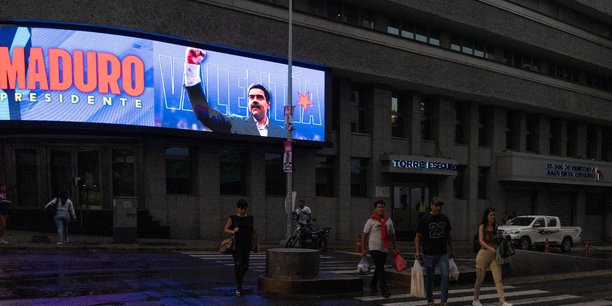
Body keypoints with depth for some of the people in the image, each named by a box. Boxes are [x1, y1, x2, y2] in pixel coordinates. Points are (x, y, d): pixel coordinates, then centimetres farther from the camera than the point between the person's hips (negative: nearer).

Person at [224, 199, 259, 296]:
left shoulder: (249, 218, 9)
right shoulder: (232, 218, 1)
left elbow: (253, 231, 14)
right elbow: (225, 229, -3)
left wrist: (256, 243, 9)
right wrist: (233, 232, -21)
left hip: (246, 244, 3)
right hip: (236, 244, -3)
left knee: (245, 266, 2)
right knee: (238, 264, -14)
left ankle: (239, 279, 33)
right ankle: (239, 287, -7)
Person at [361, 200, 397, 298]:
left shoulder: (388, 220, 9)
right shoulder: (371, 220, -6)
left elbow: (392, 234, 16)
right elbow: (364, 235, -5)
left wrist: (395, 247, 11)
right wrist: (364, 248, -8)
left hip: (384, 248, 6)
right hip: (374, 248, -6)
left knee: (379, 268, 14)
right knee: (380, 268, -13)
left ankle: (373, 285, 32)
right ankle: (384, 290, -14)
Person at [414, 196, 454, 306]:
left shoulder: (445, 218, 8)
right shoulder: (424, 219, -4)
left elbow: (449, 235, 18)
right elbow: (418, 236, -2)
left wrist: (451, 250, 19)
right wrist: (417, 251, -11)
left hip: (443, 254, 3)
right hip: (429, 254, -3)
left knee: (445, 276, -7)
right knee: (429, 278, 7)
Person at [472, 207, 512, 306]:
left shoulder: (495, 226, 10)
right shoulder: (482, 226, -5)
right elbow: (481, 241, -16)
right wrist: (490, 248, -31)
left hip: (495, 255, 4)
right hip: (484, 254, -4)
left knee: (498, 279, -7)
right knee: (480, 279, 9)